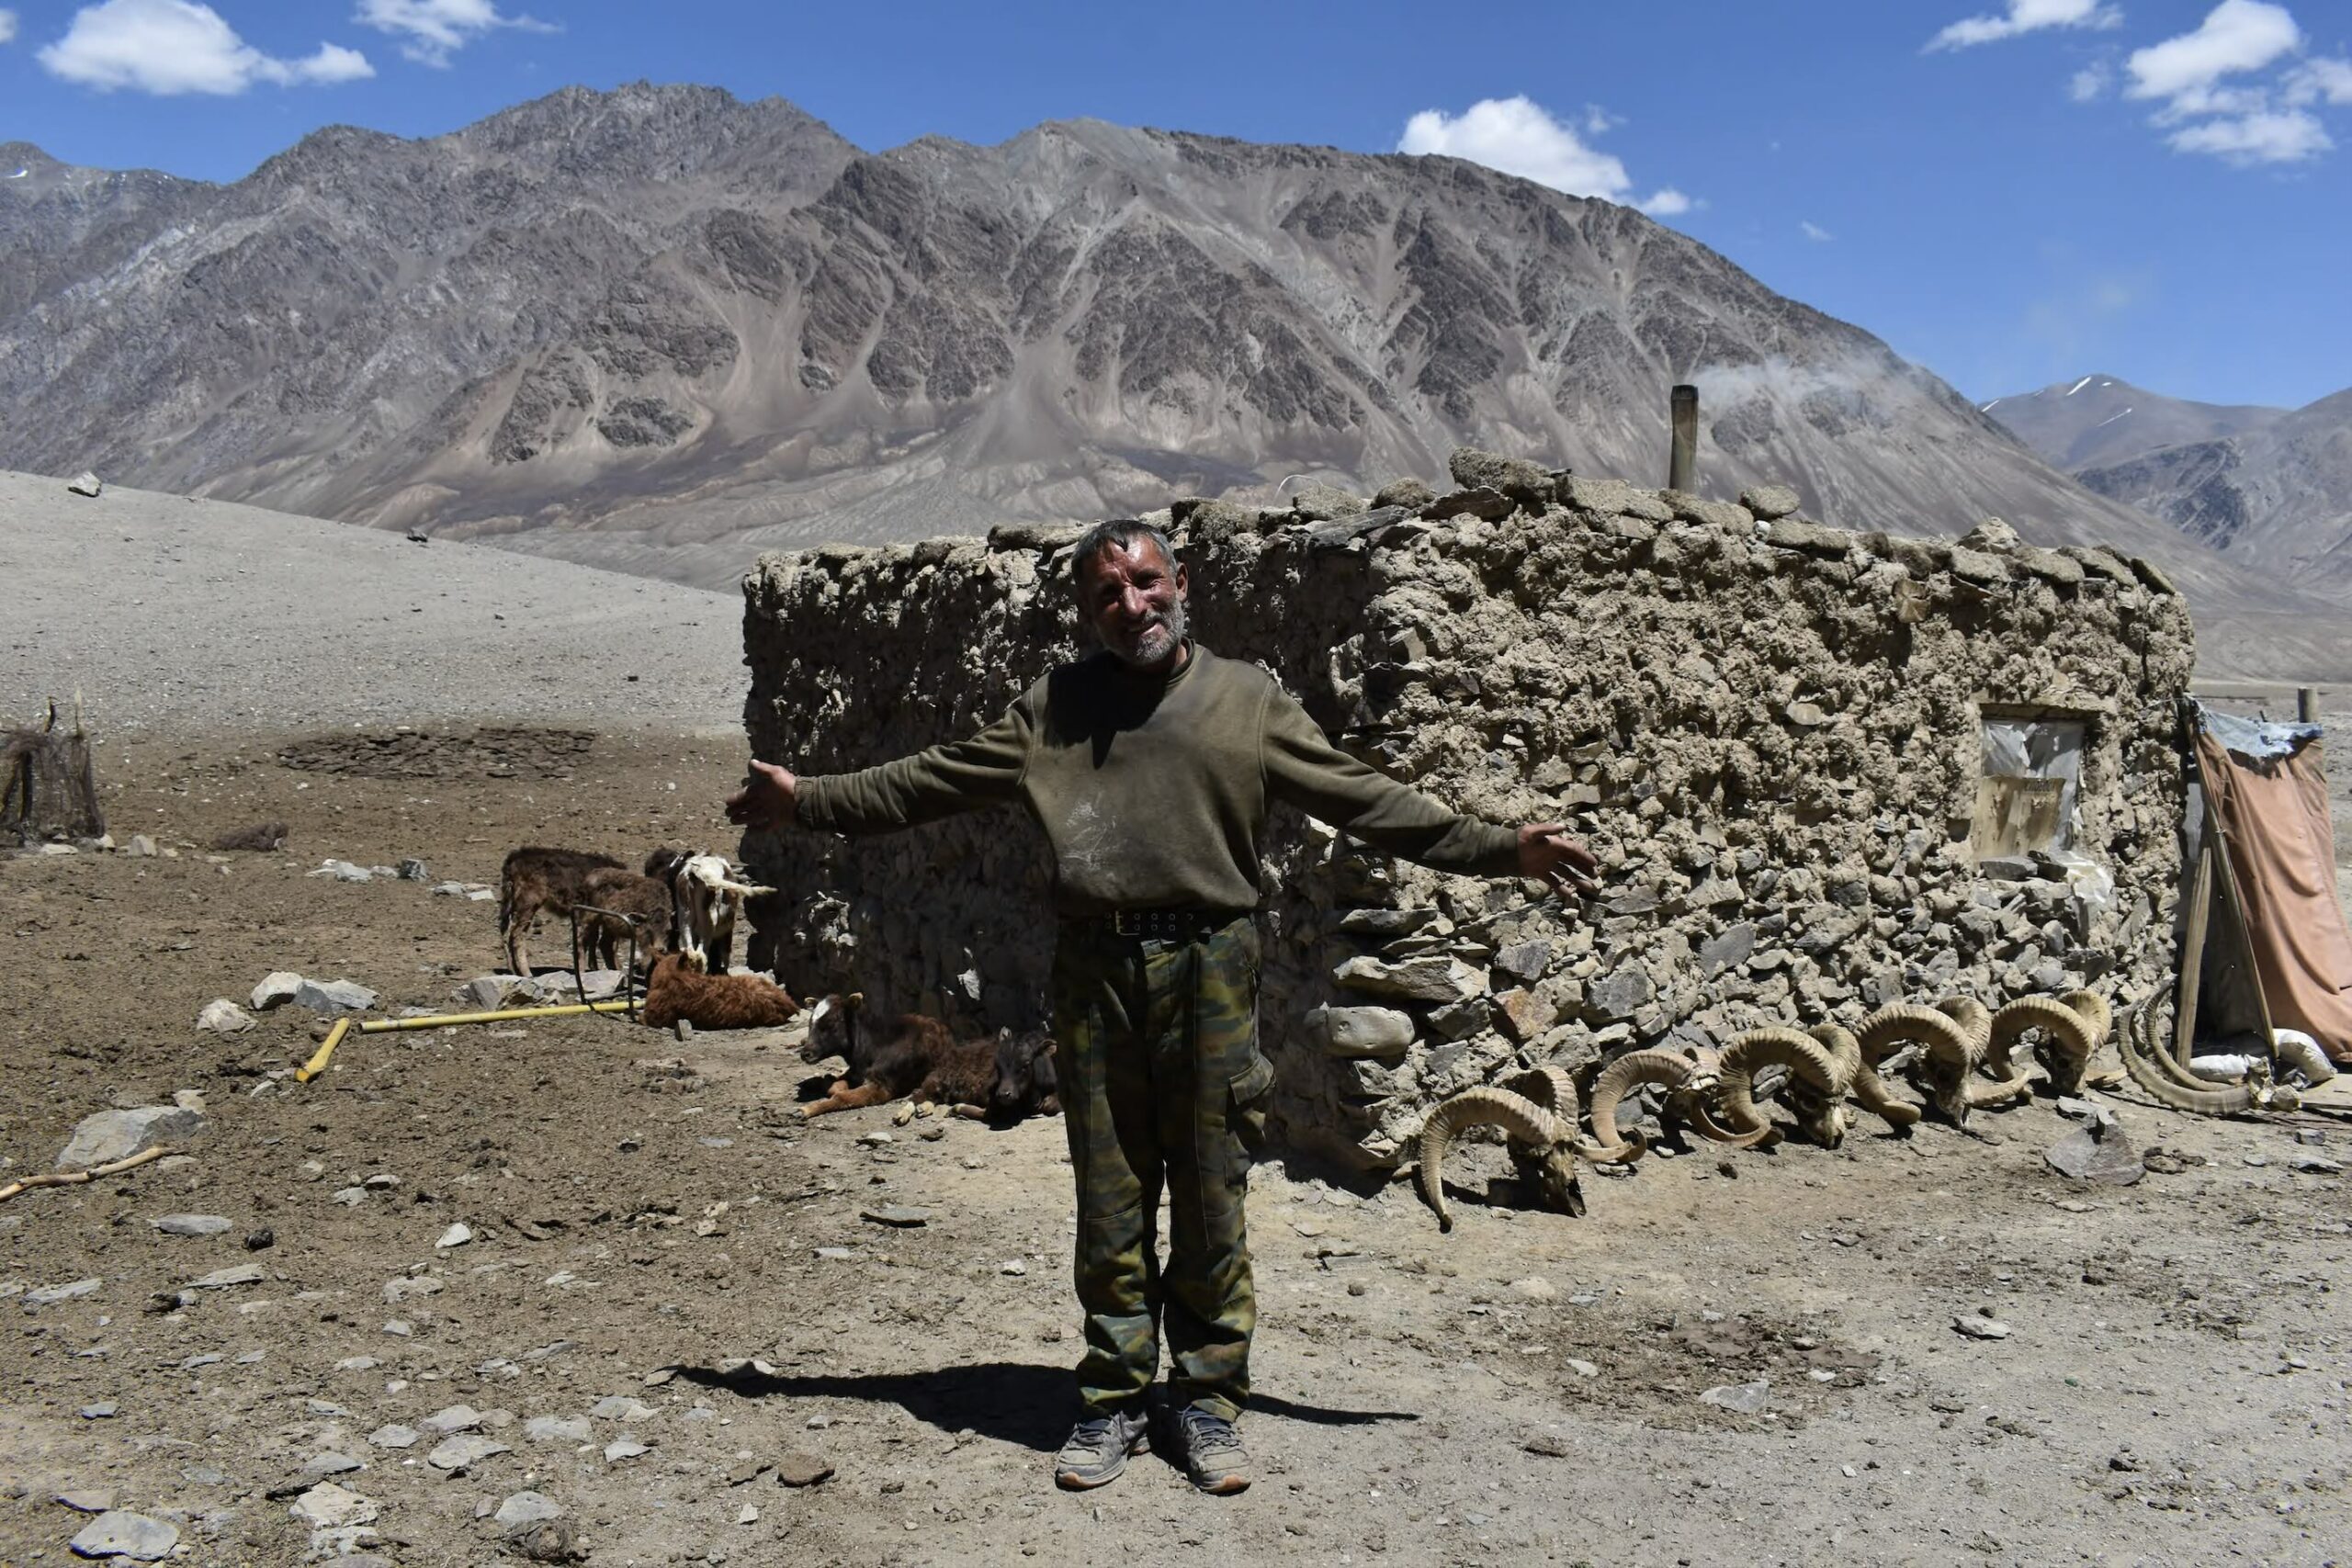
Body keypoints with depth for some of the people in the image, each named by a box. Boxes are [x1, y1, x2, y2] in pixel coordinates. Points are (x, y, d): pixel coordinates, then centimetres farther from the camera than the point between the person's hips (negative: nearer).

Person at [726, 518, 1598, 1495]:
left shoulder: (1247, 700, 7)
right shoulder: (1054, 709, 11)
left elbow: (1365, 799, 5)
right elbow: (928, 782, 15)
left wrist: (1499, 850, 0)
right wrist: (805, 801, 14)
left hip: (1208, 972, -1)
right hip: (1094, 975, 1)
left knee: (1211, 1206, 5)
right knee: (1109, 1206, 8)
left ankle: (1207, 1401, 20)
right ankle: (1114, 1403, 22)